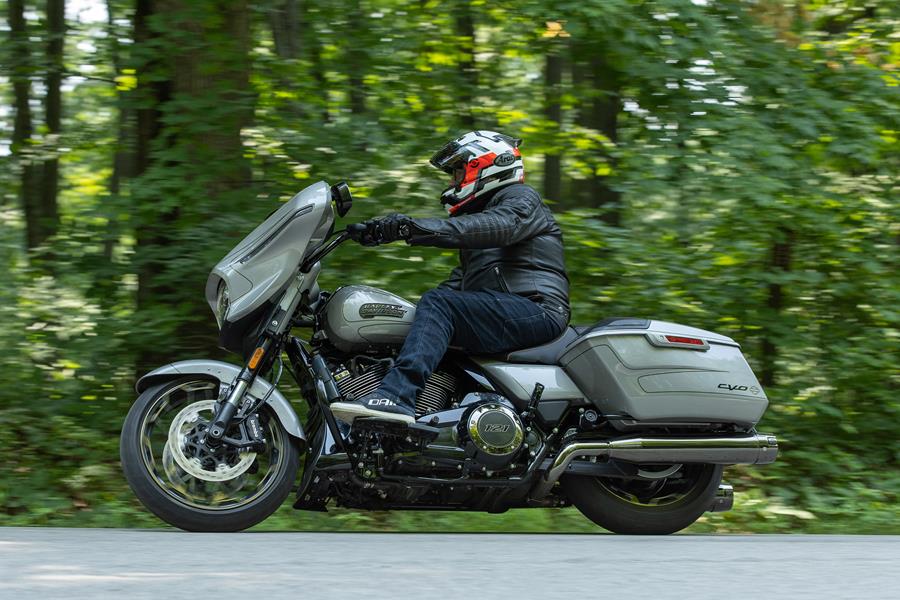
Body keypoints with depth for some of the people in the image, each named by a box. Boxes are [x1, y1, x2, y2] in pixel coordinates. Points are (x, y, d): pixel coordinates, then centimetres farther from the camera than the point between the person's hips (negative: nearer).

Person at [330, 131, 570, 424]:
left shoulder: (521, 199, 3)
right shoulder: (478, 213, 33)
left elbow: (498, 226, -21)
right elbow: (459, 282, 28)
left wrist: (414, 227, -31)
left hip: (538, 310, -10)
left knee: (438, 304, -26)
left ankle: (396, 395, -44)